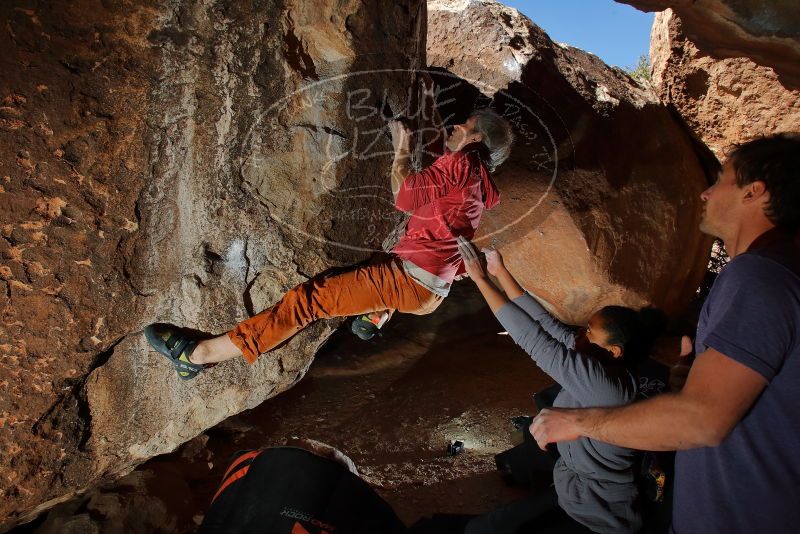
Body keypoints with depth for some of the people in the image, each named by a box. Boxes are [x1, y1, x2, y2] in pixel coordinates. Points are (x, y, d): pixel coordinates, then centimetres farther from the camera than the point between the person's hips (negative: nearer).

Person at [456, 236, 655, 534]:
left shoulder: (605, 383, -32)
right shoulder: (599, 366, -7)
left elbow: (533, 338, -31)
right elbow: (545, 322, -4)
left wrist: (481, 279, -24)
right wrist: (500, 272, -2)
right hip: (572, 485, 9)